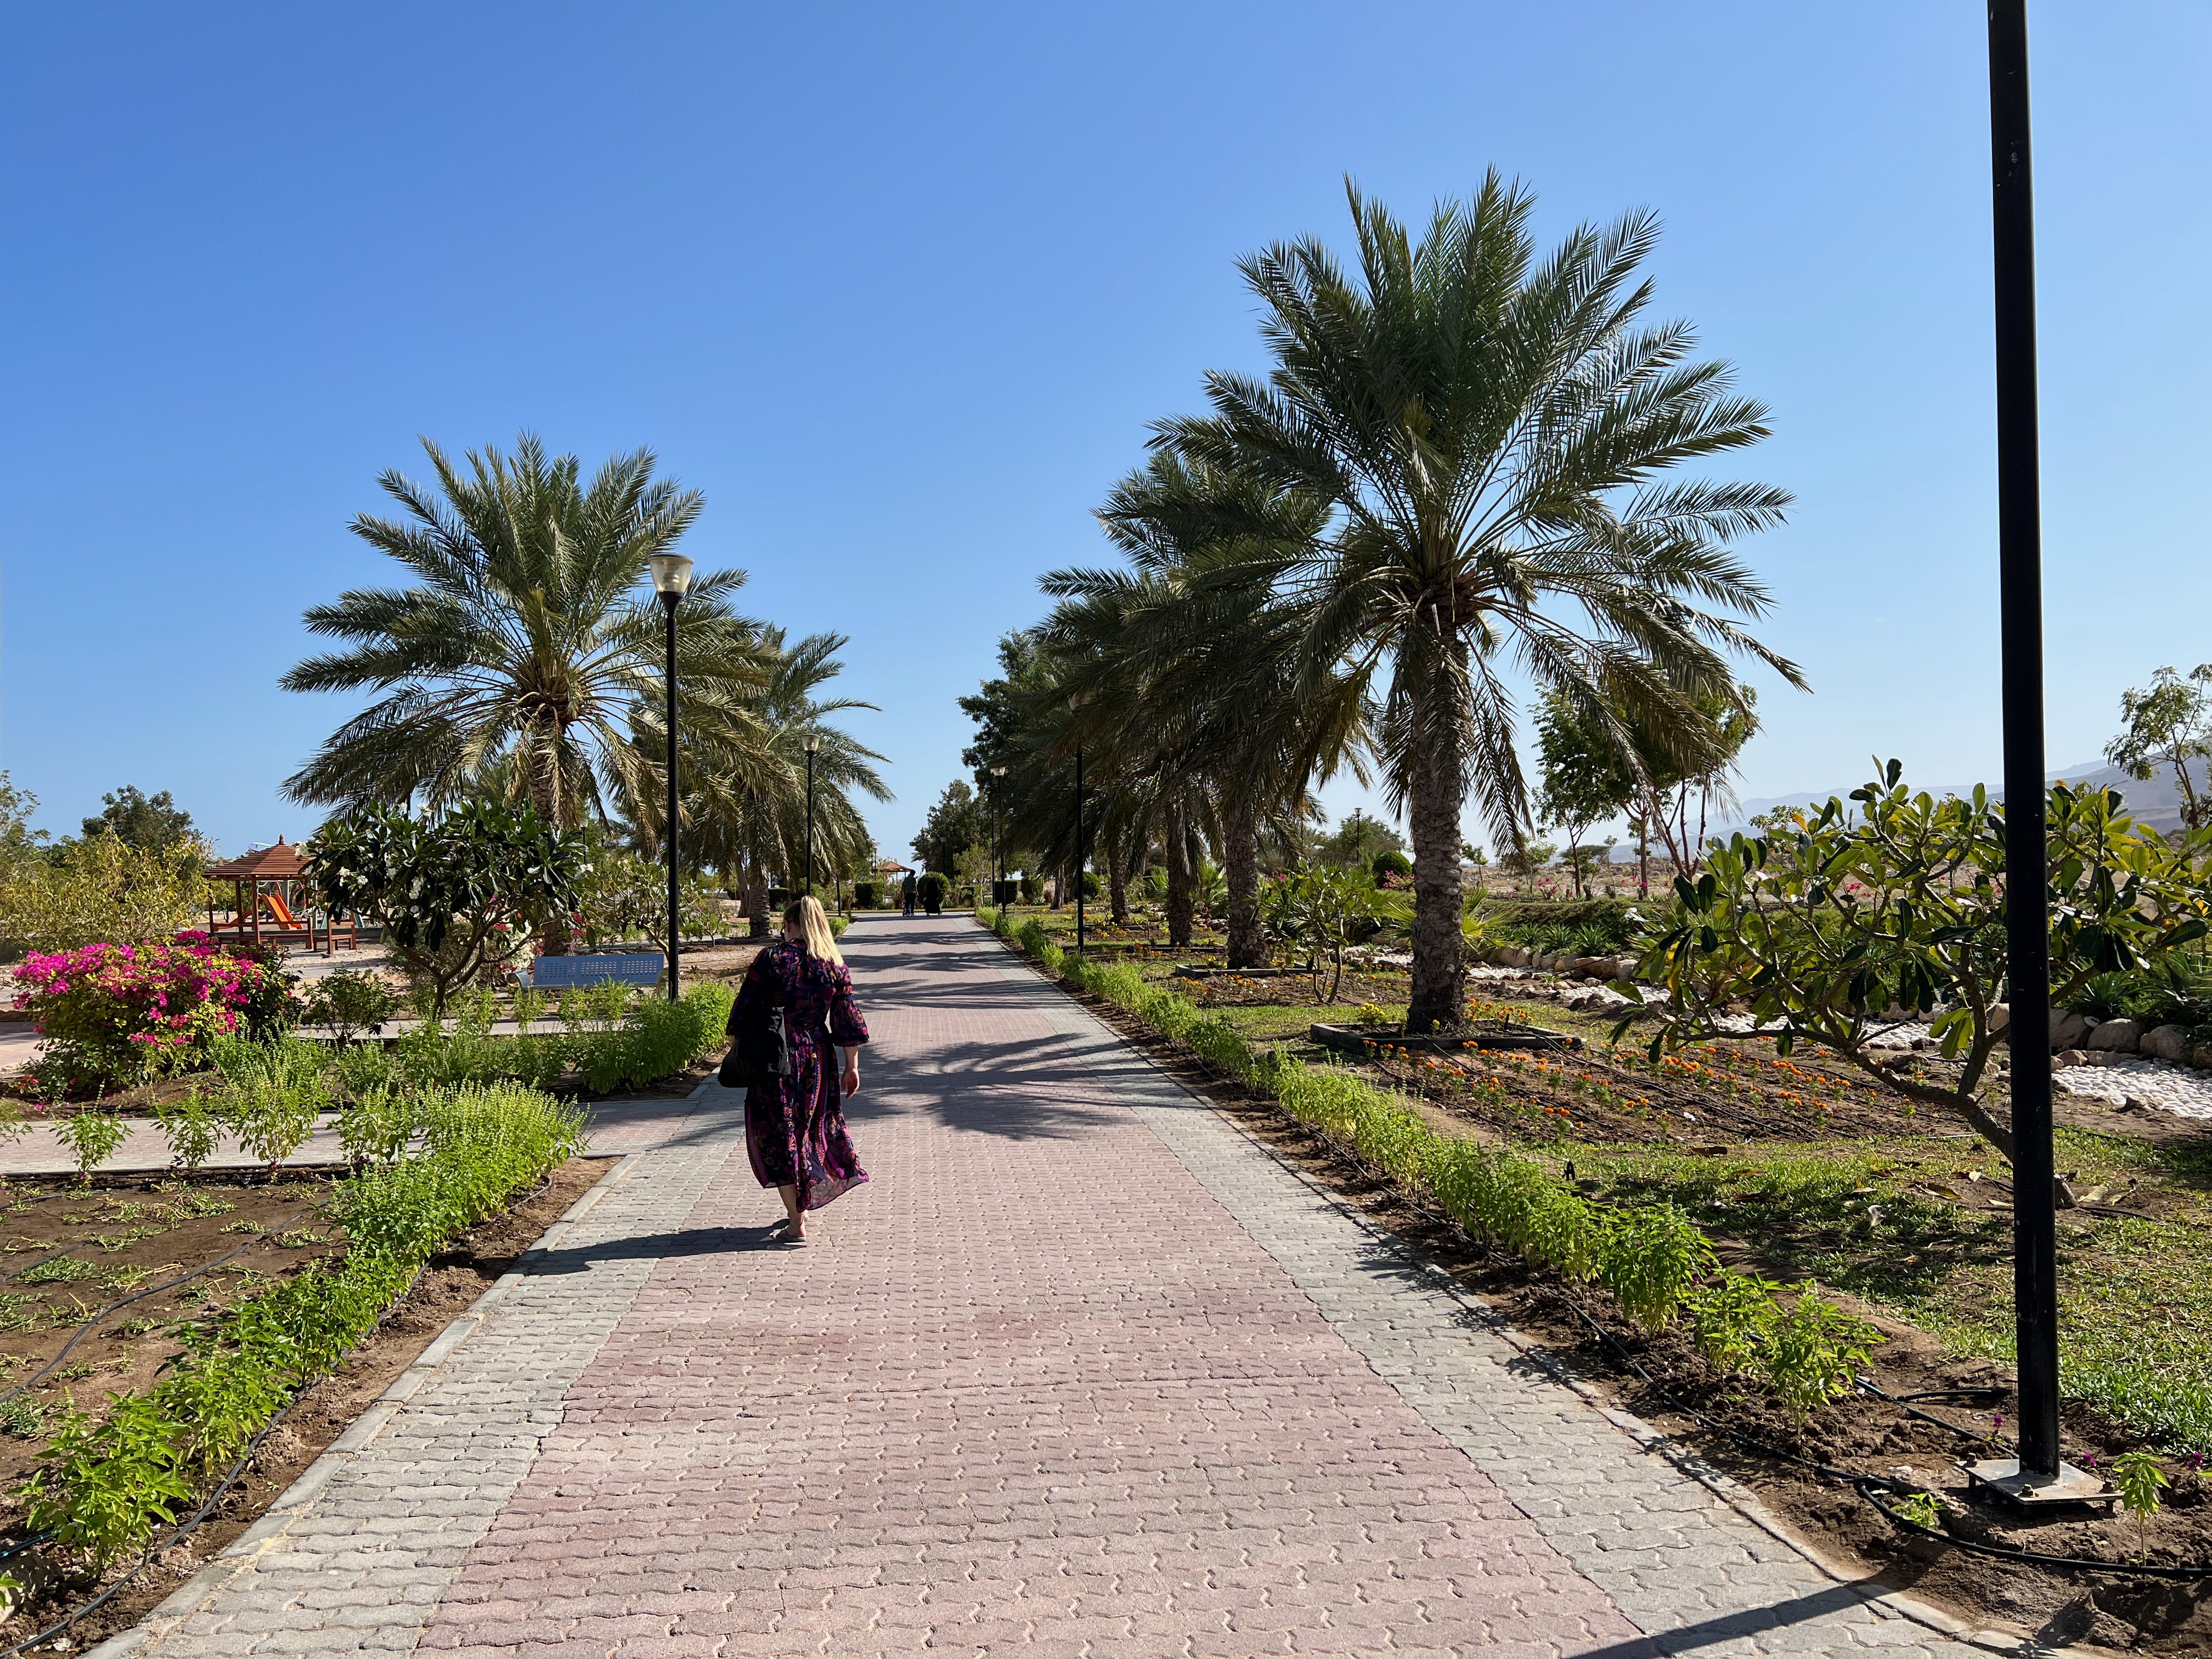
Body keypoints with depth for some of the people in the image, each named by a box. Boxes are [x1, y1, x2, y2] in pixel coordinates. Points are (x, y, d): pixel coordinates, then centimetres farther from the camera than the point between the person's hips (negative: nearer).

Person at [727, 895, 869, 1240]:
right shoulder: (835, 964, -1)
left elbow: (745, 1008, -7)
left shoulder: (770, 959, -9)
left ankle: (796, 1221, 5)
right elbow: (848, 1020, 0)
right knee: (813, 1128, 19)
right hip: (819, 1058, 3)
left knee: (779, 1134, 6)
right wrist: (852, 1067, 6)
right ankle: (800, 1208, 31)